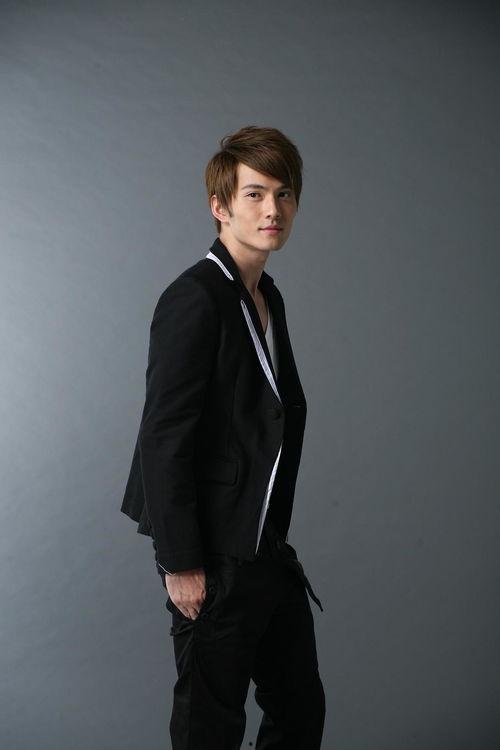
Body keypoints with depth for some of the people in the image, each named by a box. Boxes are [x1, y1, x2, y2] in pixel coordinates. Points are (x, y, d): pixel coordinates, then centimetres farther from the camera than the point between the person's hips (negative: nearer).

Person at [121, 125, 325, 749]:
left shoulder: (268, 298, 11)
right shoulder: (193, 300, -17)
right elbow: (163, 440, -20)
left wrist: (277, 537, 15)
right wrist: (181, 563, -19)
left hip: (268, 550, 9)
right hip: (216, 558, -9)